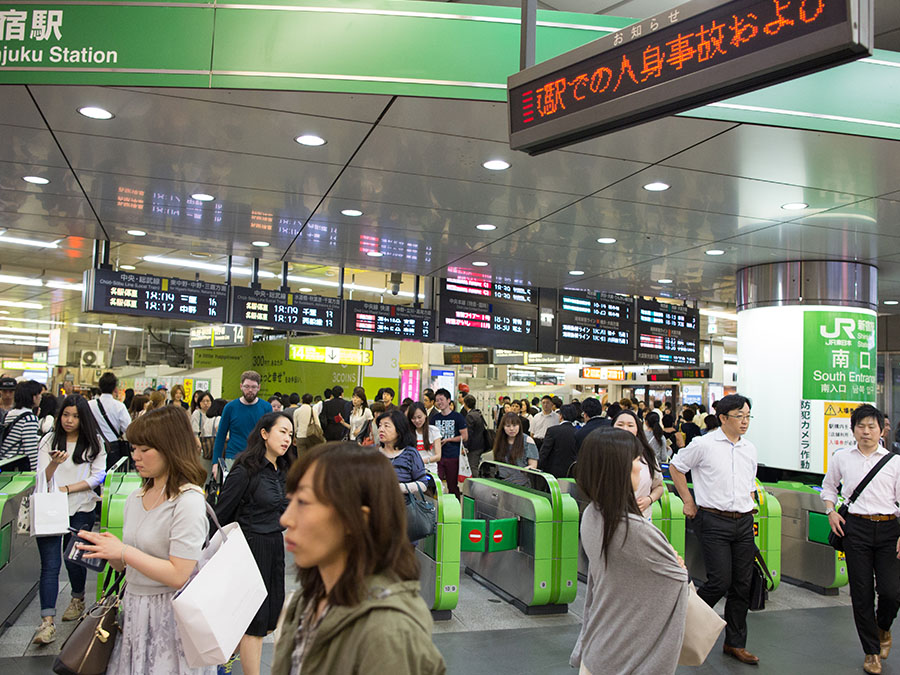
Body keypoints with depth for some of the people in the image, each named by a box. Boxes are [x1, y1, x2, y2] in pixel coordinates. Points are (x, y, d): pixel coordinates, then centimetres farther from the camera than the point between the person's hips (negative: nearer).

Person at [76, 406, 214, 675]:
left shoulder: (188, 501, -17)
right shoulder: (136, 498, 7)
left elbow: (178, 576, -22)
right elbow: (125, 564, 14)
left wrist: (123, 551, -20)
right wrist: (104, 548, -5)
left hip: (168, 617, -7)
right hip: (133, 610, 7)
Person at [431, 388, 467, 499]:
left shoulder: (457, 417, -2)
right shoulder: (435, 418, 11)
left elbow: (465, 437, -5)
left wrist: (448, 440, -10)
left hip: (453, 457, -3)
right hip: (438, 456, 4)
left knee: (453, 486, 5)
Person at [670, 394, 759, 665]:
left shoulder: (750, 449, 11)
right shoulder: (704, 444, -7)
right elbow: (675, 466, 4)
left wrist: (749, 509, 15)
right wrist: (688, 501, 3)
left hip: (744, 522, 6)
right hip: (714, 521, -6)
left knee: (742, 585, 8)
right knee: (720, 582, -9)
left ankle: (735, 643, 22)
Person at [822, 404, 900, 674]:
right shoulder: (841, 457, 6)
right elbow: (829, 485, 21)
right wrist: (831, 511, 6)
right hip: (855, 527, 0)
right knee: (862, 592, 2)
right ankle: (871, 651, 17)